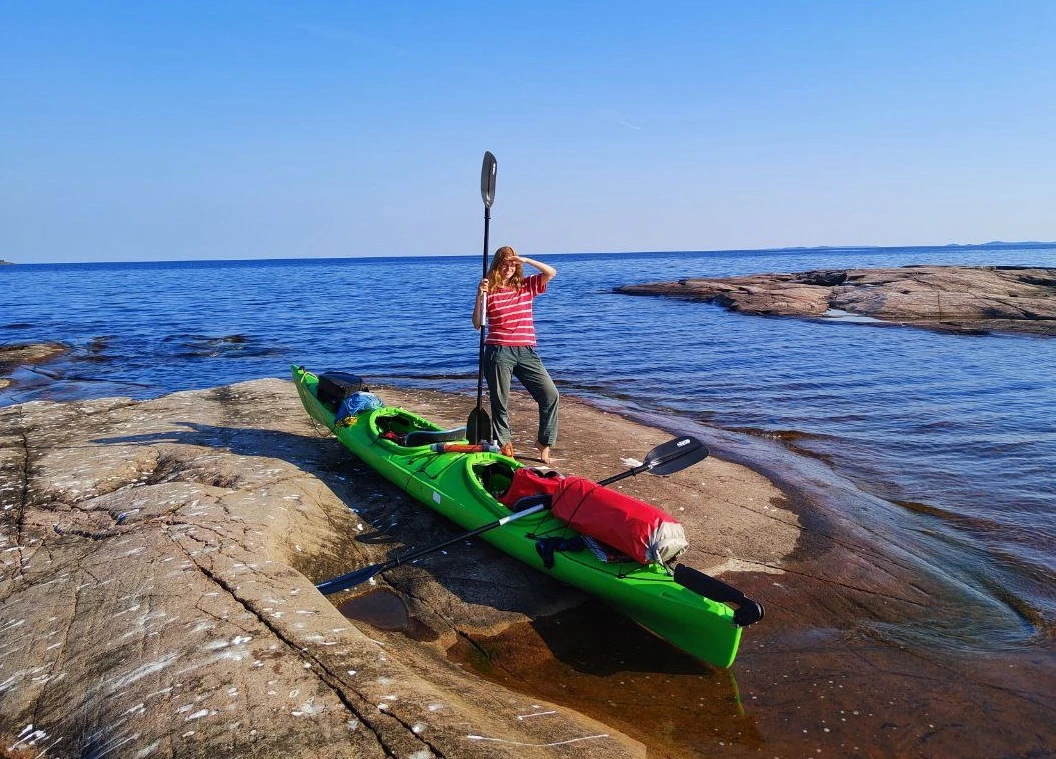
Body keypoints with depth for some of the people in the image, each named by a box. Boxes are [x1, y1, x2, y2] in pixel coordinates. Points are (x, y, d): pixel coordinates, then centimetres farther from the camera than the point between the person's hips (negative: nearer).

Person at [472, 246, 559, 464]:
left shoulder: (526, 286, 10)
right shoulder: (489, 291, 1)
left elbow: (551, 272, 1)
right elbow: (477, 324, -3)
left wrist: (526, 260, -8)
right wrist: (479, 296, -15)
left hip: (526, 352, 3)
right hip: (499, 353, -3)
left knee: (550, 394, -6)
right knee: (500, 403, 4)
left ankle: (543, 442, 8)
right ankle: (504, 445, 17)